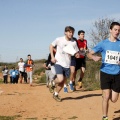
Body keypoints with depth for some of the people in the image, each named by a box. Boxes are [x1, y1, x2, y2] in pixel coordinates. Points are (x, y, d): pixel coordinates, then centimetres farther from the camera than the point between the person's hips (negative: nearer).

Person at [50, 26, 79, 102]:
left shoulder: (74, 42, -1)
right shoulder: (59, 40, -7)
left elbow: (77, 53, 8)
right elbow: (51, 46, 6)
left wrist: (77, 55, -17)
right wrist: (52, 57, -3)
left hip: (67, 65, 4)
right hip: (58, 63, -4)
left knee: (63, 82, 11)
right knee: (60, 80, -20)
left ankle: (56, 94, 32)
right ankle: (53, 82, 15)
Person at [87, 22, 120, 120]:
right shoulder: (103, 43, -1)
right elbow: (89, 54, 1)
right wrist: (94, 57, -21)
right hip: (105, 73, -2)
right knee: (106, 97, -7)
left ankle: (109, 92, 40)